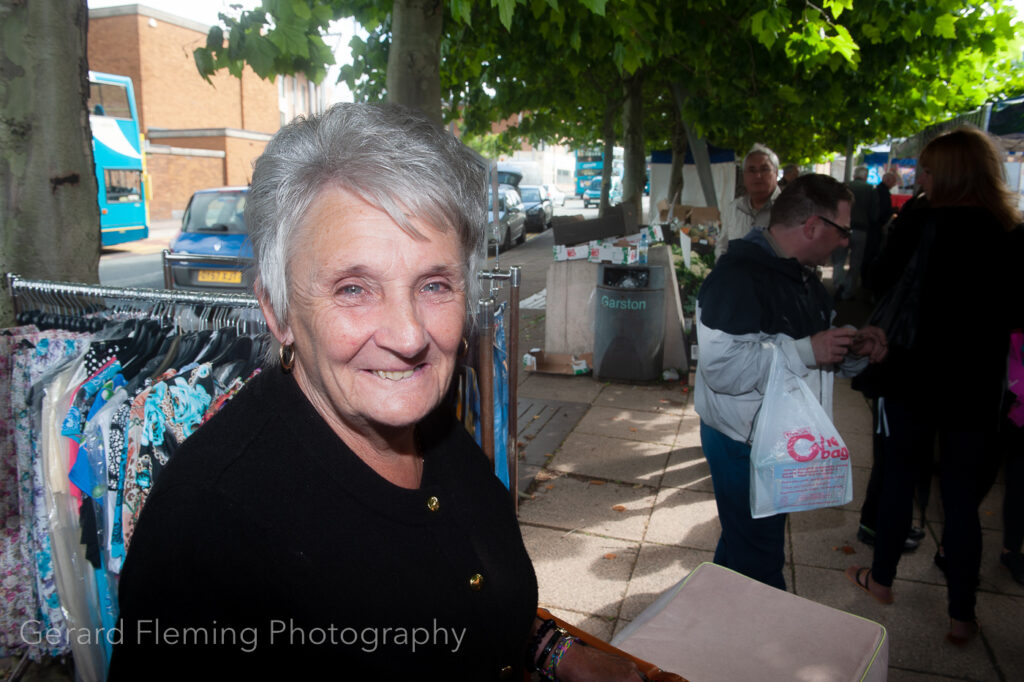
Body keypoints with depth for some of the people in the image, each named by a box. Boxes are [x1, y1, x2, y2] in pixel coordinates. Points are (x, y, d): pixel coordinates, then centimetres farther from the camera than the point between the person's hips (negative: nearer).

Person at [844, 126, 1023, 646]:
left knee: (898, 477, 15)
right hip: (977, 386, 3)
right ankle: (961, 615, 21)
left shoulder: (921, 223, -12)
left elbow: (881, 282, -2)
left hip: (913, 376, -2)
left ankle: (881, 579, 32)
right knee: (962, 497, 11)